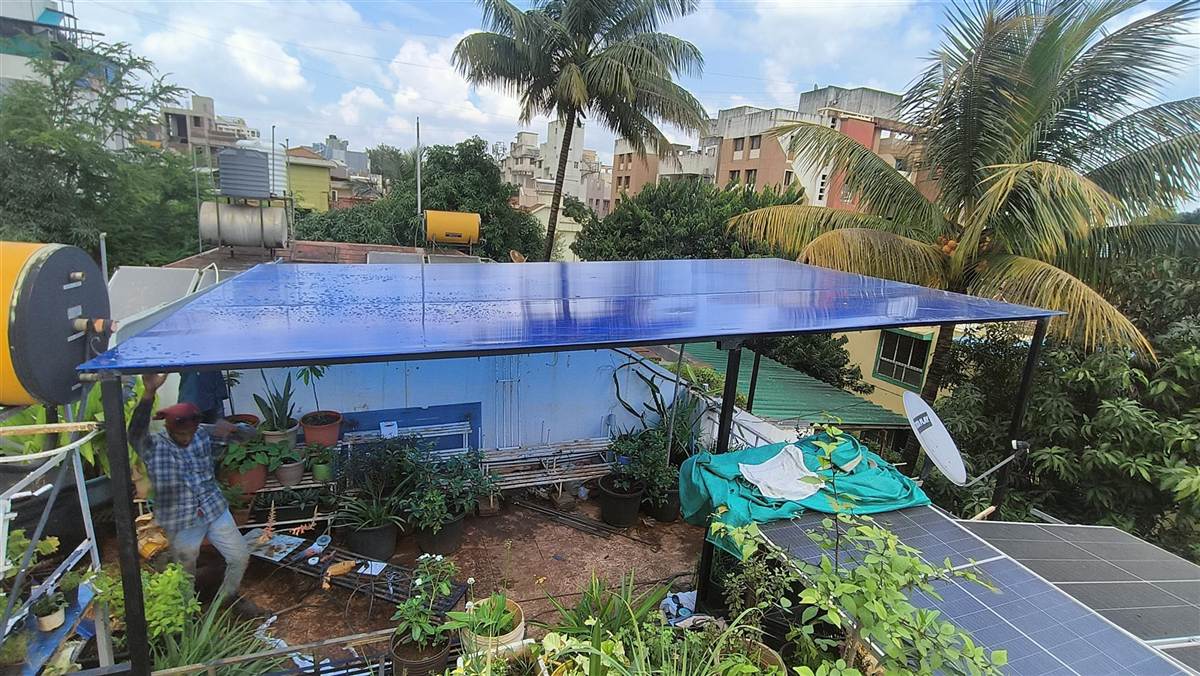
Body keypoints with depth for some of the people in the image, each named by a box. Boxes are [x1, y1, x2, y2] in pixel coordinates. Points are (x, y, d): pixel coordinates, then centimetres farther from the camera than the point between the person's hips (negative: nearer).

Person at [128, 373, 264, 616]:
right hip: (180, 520, -3)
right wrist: (149, 392, -52)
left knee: (240, 556, 10)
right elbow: (136, 431, -37)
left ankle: (229, 596, 38)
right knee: (186, 574, 16)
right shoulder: (153, 447, -15)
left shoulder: (203, 435, -3)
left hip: (215, 509, 3)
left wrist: (230, 431, -13)